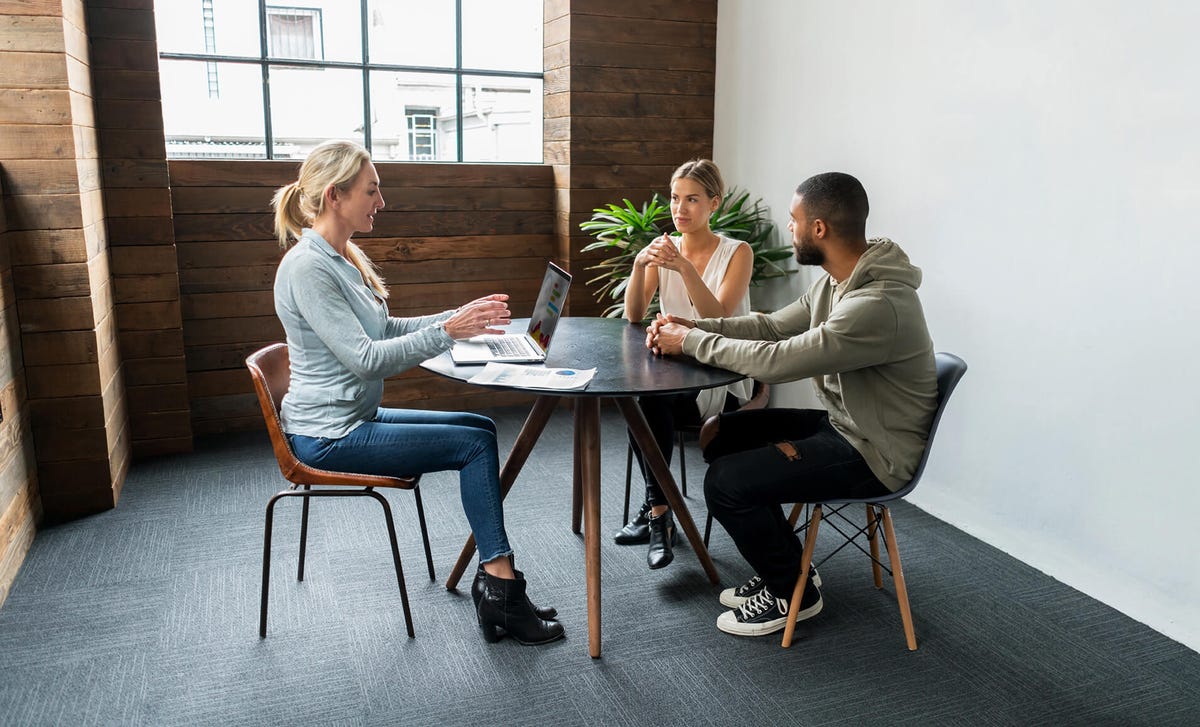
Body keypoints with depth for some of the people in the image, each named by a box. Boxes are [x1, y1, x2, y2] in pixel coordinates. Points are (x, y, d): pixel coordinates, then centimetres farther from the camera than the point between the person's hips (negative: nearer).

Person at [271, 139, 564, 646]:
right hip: (328, 436, -10)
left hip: (355, 416, 10)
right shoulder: (307, 267, -20)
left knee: (482, 428, 6)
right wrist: (446, 332, -27)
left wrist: (461, 317, 3)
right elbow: (364, 358, -25)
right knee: (476, 443, -11)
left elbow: (386, 330, 14)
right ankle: (499, 582, -3)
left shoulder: (344, 257, 10)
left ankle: (494, 583, 3)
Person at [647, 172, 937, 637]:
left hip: (873, 452, -10)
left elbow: (776, 361, -31)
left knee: (726, 482, -18)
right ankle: (782, 568, 18)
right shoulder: (836, 281, 3)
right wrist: (691, 326, -4)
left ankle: (793, 593, 8)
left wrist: (691, 342, -18)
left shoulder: (878, 305, -30)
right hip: (840, 422, 10)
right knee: (718, 435, 9)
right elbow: (772, 326, 9)